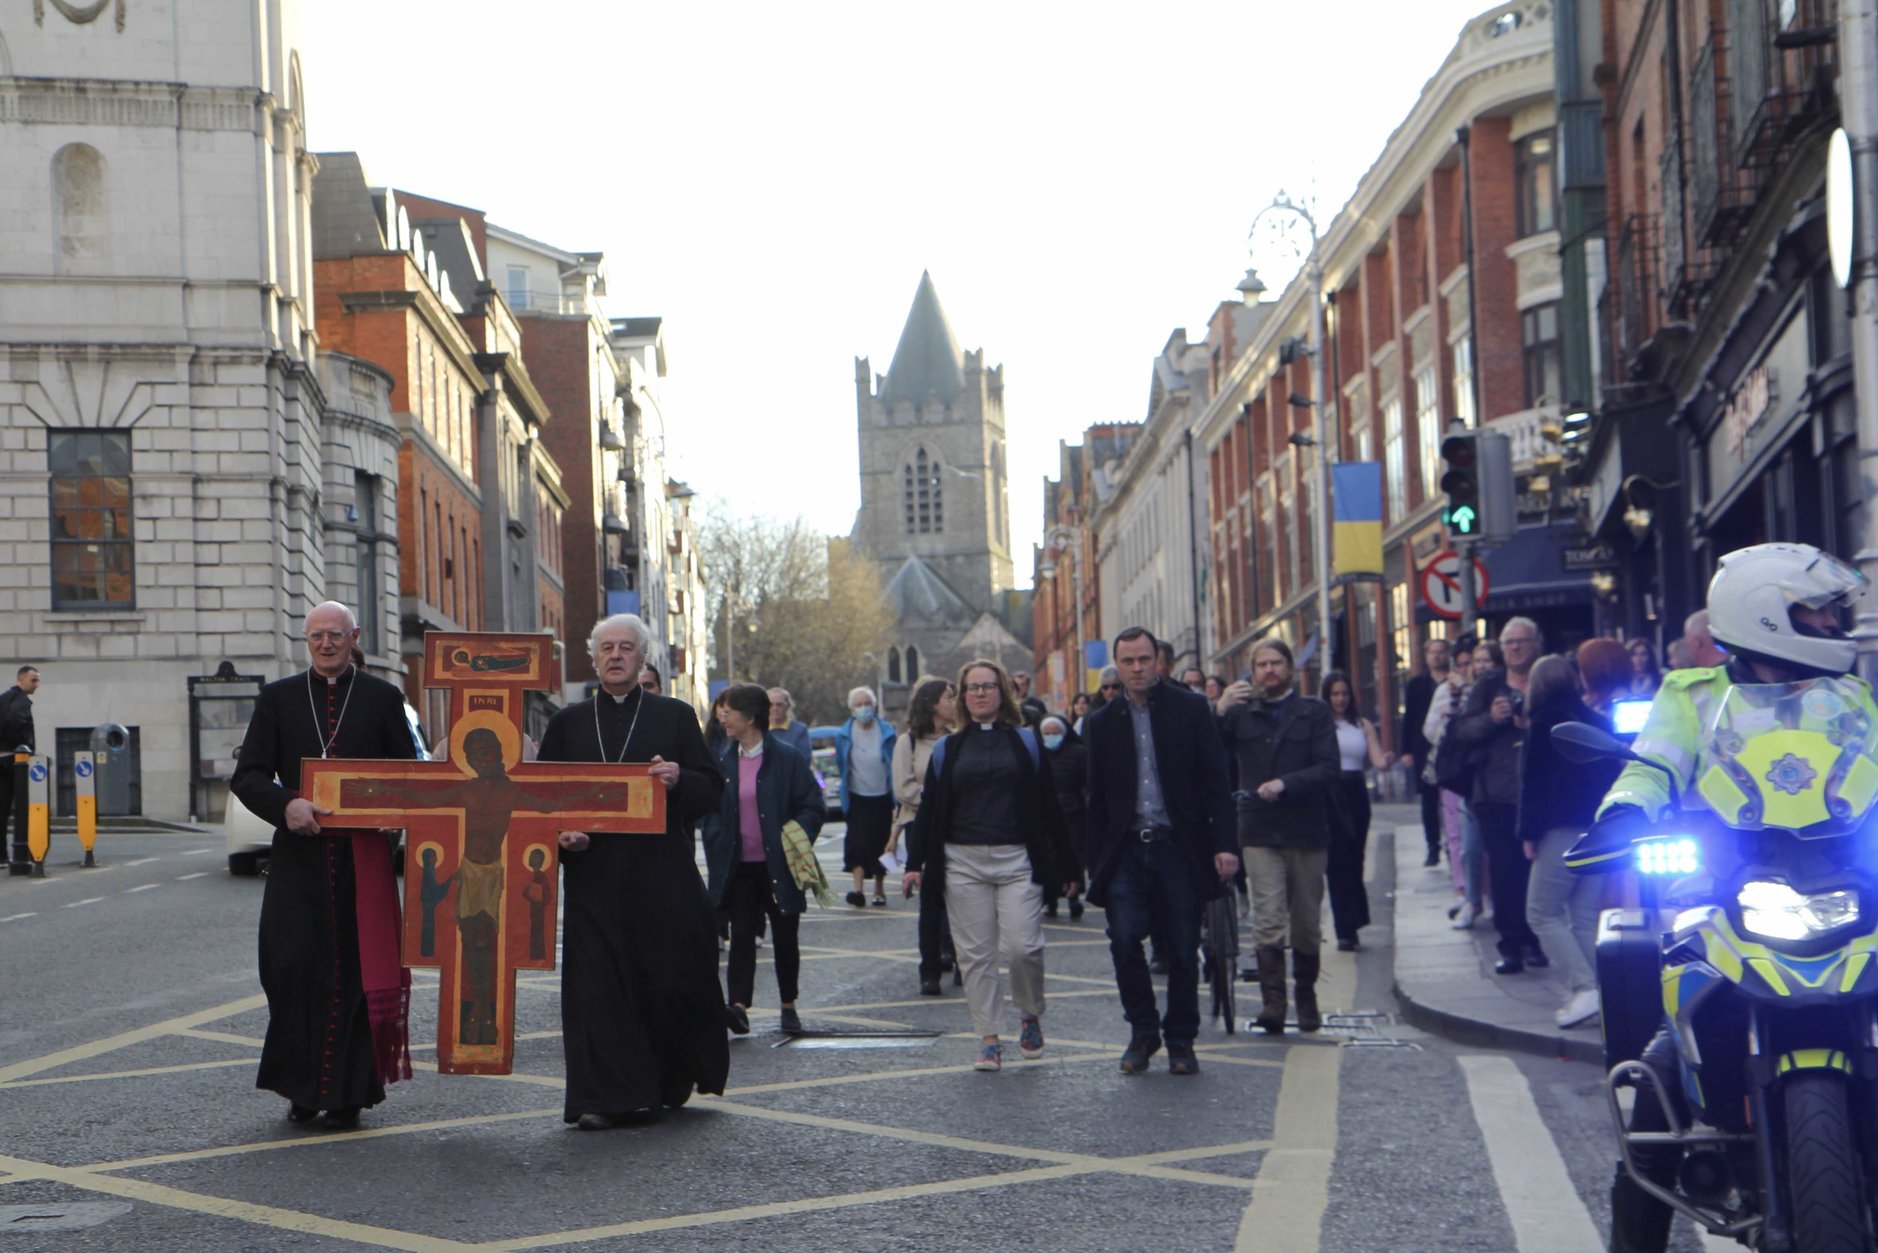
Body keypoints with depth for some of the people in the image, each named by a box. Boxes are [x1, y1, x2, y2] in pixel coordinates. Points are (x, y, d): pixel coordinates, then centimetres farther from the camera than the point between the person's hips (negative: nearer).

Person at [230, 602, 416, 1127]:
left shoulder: (382, 698, 8)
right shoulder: (279, 698, 10)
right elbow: (247, 776, 5)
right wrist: (285, 804, -15)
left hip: (363, 859, -1)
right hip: (298, 854, 1)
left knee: (358, 973, -2)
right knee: (294, 970, -3)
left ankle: (347, 1093, 5)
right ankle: (302, 1091, 9)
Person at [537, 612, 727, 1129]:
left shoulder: (675, 717, 10)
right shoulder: (568, 723, 13)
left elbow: (712, 790, 6)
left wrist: (679, 780, -15)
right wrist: (561, 833, -7)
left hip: (663, 874, -1)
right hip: (594, 874, 1)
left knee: (670, 976, -3)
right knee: (597, 983, -5)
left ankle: (671, 1079, 21)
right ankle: (606, 1098, -3)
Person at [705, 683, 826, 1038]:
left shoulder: (787, 758, -6)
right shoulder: (723, 760, 6)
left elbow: (814, 808, -4)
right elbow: (711, 810, 11)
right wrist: (715, 852, 2)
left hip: (778, 866, -2)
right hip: (740, 866, 2)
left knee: (784, 936, 8)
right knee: (741, 935, -7)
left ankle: (789, 1007, 22)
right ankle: (738, 1006, -16)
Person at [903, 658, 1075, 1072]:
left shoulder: (1026, 742, 8)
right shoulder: (947, 750, 11)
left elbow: (1048, 804, 8)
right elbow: (929, 808, 11)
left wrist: (1065, 863, 5)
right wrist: (914, 864, 2)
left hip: (1017, 860, -2)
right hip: (963, 863, 2)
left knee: (1021, 946, -11)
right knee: (976, 953, -1)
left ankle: (1031, 1017, 15)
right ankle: (989, 1040, 5)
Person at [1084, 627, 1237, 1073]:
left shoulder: (1190, 708, 3)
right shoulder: (1104, 722, 10)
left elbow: (1216, 780, 0)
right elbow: (1097, 797, 12)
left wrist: (1225, 844, -9)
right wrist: (1095, 862, 6)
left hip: (1179, 848, -1)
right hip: (1127, 849, 1)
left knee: (1183, 949, 2)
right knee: (1124, 938, -12)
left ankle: (1180, 1040, 16)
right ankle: (1142, 1031, 6)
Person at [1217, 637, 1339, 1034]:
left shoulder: (1314, 712, 7)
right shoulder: (1241, 714, 11)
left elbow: (1328, 769, -4)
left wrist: (1284, 784, -18)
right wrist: (1219, 713, -15)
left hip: (1306, 831, 0)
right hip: (1260, 832, 0)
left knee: (1307, 924, 8)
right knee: (1268, 922, -12)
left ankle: (1306, 998, 23)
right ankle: (1272, 1001, -16)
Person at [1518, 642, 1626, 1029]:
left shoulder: (1544, 722, -4)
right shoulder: (1598, 720, 14)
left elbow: (1534, 781, -9)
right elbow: (1613, 775, 14)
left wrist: (1529, 833, -7)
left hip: (1561, 830, -7)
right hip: (1600, 831, 7)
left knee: (1542, 913, -1)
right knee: (1586, 917, 9)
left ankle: (1583, 987, -15)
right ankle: (1590, 994, 3)